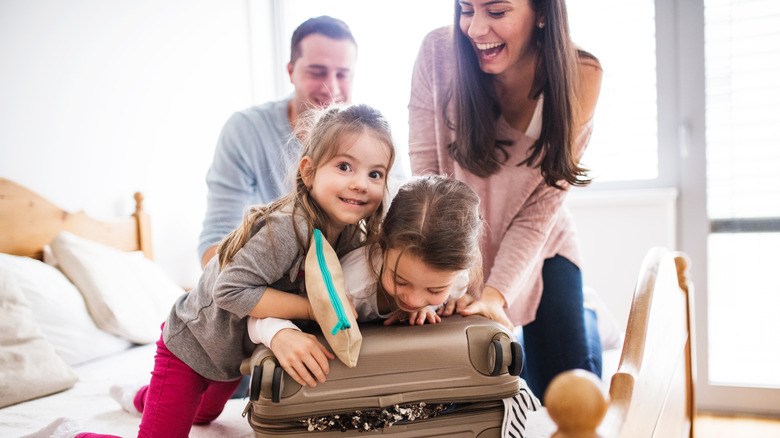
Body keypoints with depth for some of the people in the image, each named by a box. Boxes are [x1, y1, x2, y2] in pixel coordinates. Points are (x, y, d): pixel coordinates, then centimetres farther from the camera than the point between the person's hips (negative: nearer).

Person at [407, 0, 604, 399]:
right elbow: (426, 173, -20)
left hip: (540, 248, 1)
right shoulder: (439, 53, -22)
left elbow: (541, 206, -17)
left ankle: (584, 319, 35)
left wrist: (496, 293, -27)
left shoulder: (580, 76, -19)